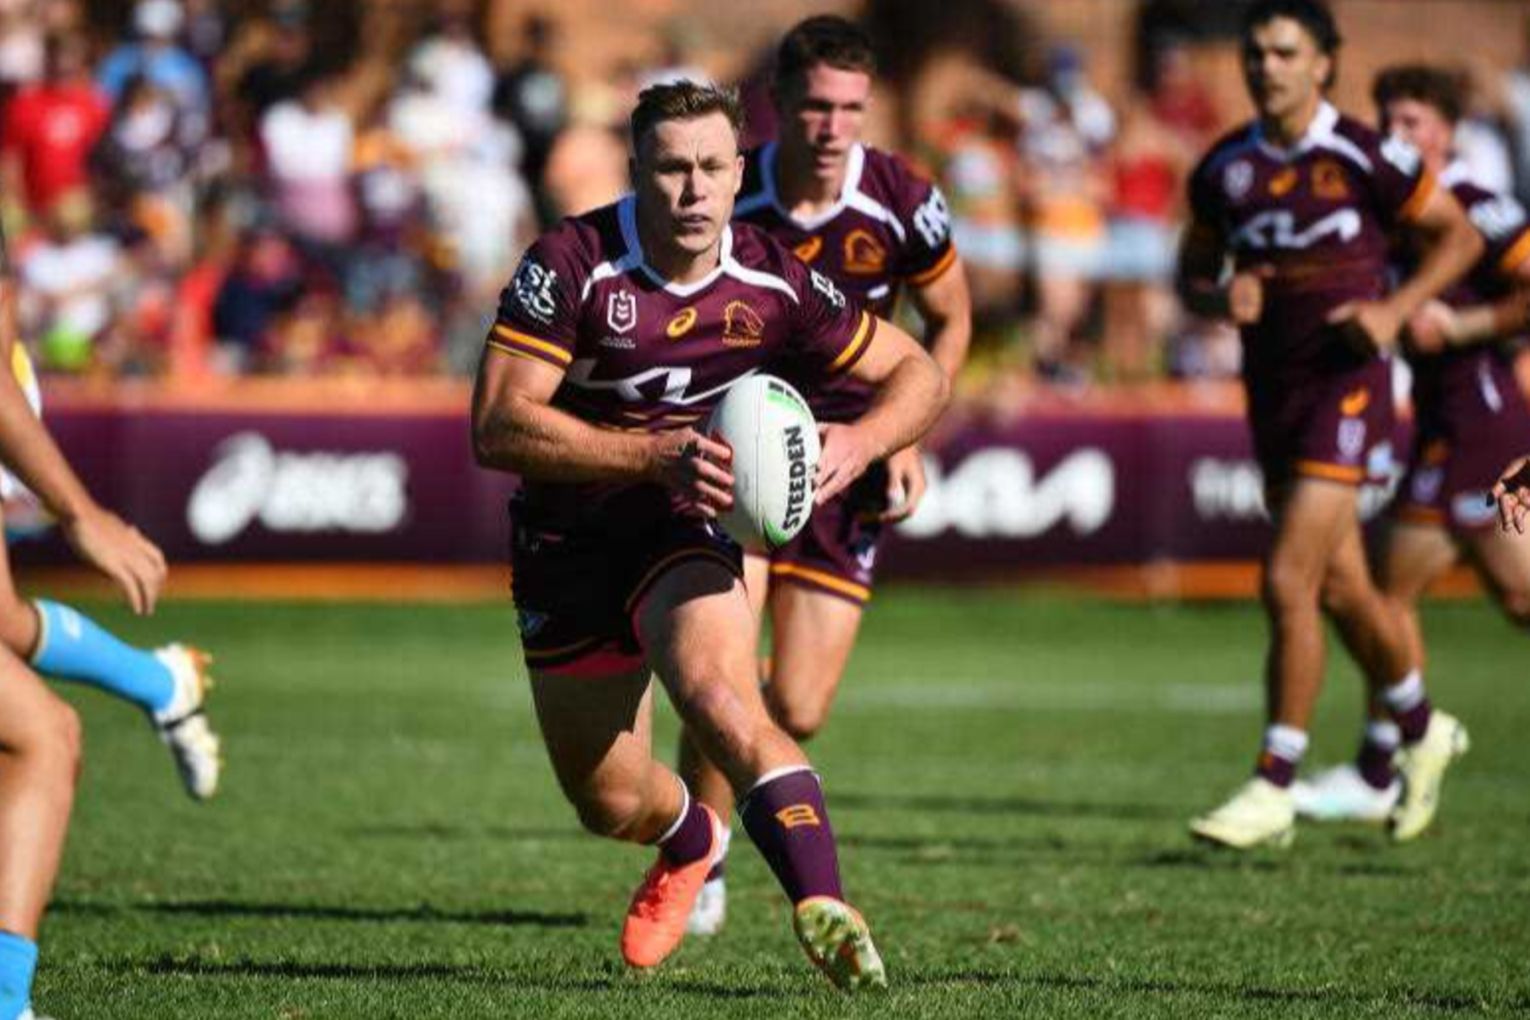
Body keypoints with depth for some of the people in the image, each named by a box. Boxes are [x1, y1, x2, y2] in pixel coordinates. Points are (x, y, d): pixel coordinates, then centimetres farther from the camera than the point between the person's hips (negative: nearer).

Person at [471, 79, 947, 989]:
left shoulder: (772, 282, -11)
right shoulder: (573, 263, -20)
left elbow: (918, 373, 1)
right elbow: (497, 427, -26)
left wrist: (858, 444, -21)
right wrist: (657, 455, -36)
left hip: (689, 531, 0)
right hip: (567, 543, 1)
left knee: (721, 700, -32)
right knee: (609, 805, 11)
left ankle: (823, 906, -43)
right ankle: (692, 842, 48)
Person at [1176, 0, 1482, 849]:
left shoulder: (1365, 159, -9)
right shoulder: (1224, 169, 4)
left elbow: (1458, 235, 1)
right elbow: (1191, 275, 15)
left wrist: (1396, 308, -13)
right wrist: (1221, 299, -8)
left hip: (1345, 387, -6)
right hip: (1271, 390, 6)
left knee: (1287, 581, -15)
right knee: (1344, 590, 15)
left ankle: (1274, 787, -9)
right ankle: (1421, 730, 38)